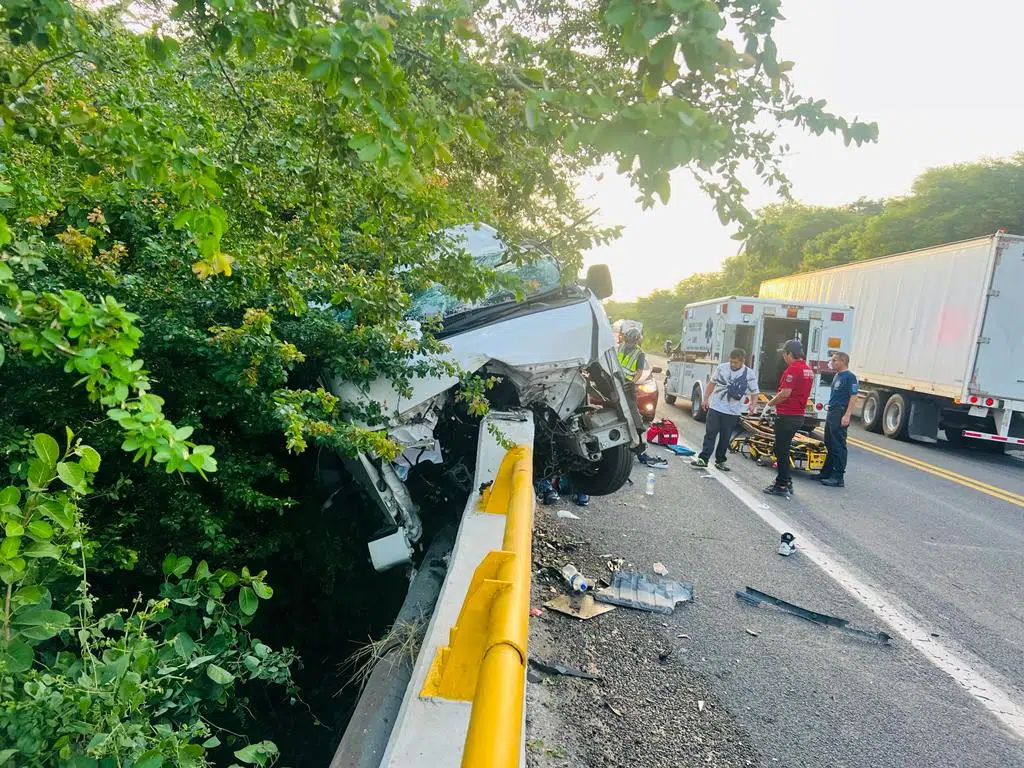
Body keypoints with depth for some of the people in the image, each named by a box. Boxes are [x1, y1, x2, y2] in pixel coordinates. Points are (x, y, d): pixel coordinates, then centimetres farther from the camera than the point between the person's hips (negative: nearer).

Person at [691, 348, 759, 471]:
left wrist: (752, 405, -20)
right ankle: (703, 459, -1)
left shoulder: (750, 374, -5)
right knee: (710, 434, -3)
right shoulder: (721, 368, 0)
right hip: (715, 407, 0)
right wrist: (706, 399, 8)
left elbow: (754, 393, -1)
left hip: (732, 412, 0)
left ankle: (720, 461, 20)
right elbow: (712, 383, 12)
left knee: (725, 438, 8)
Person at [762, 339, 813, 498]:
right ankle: (786, 481, 25)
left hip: (787, 416, -9)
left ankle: (782, 486, 4)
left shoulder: (793, 369, -17)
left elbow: (785, 393, -22)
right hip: (798, 416, 9)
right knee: (784, 449, 19)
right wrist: (777, 403, 19)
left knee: (781, 450, -1)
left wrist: (770, 404, -6)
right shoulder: (808, 369, 12)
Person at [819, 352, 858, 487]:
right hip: (831, 413, 9)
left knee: (839, 446, -6)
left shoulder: (849, 377, -11)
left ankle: (838, 477, -1)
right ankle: (826, 472, 24)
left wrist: (847, 415, -22)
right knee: (829, 444, 15)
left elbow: (853, 396, -17)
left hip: (840, 414, -9)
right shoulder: (837, 376, 16)